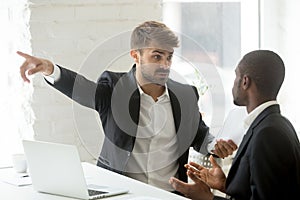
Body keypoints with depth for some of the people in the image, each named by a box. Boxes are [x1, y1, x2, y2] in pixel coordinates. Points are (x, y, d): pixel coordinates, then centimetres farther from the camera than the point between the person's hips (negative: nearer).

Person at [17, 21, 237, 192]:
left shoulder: (186, 95, 7)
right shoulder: (114, 87, -3)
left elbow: (200, 135, 20)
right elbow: (84, 89, -23)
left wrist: (215, 146, -3)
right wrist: (51, 70, -42)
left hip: (168, 192, 2)